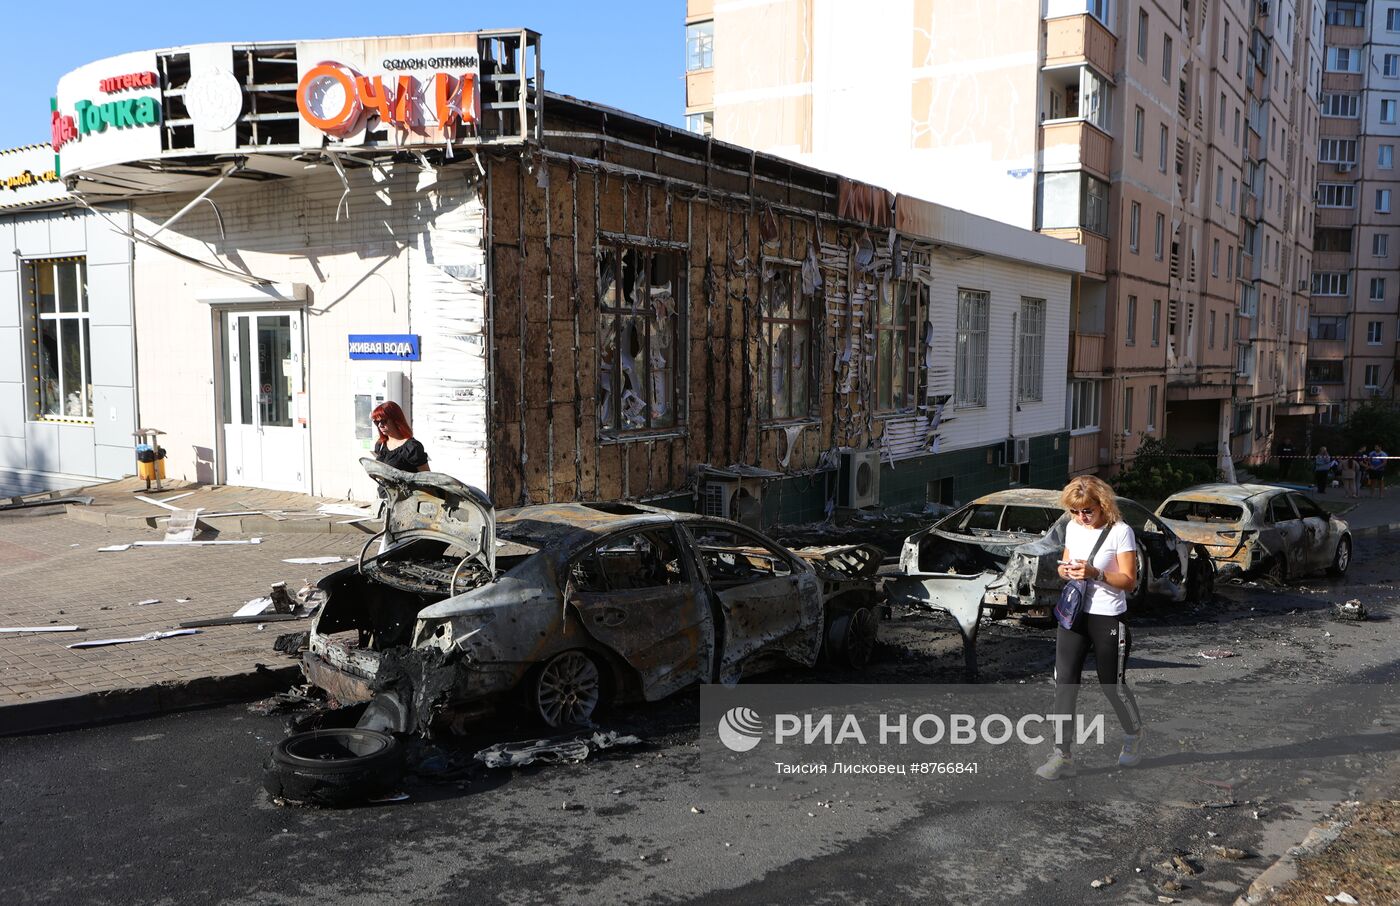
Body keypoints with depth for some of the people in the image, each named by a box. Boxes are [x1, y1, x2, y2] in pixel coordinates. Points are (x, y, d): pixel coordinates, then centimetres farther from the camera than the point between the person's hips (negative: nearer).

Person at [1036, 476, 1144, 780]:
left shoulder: (1120, 531, -12)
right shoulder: (1073, 527, 5)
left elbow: (1129, 581, -11)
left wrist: (1095, 573, -26)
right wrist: (1065, 570, -6)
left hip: (1108, 618, -5)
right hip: (1073, 614, 5)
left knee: (1112, 684, 10)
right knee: (1064, 682, -5)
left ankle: (1134, 735, 39)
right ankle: (1062, 755, -2)